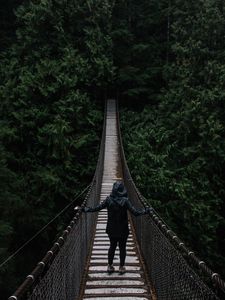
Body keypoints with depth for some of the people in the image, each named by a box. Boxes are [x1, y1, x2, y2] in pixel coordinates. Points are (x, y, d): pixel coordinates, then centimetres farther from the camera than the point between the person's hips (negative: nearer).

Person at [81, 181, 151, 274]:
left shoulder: (108, 199, -11)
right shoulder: (125, 201, -17)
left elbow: (97, 208, -8)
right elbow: (135, 212, -18)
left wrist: (86, 209, 4)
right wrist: (145, 211, -4)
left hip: (111, 229, 2)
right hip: (123, 230, -2)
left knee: (112, 246, 19)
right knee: (122, 247, 13)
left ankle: (110, 266, 24)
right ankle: (121, 267, 20)